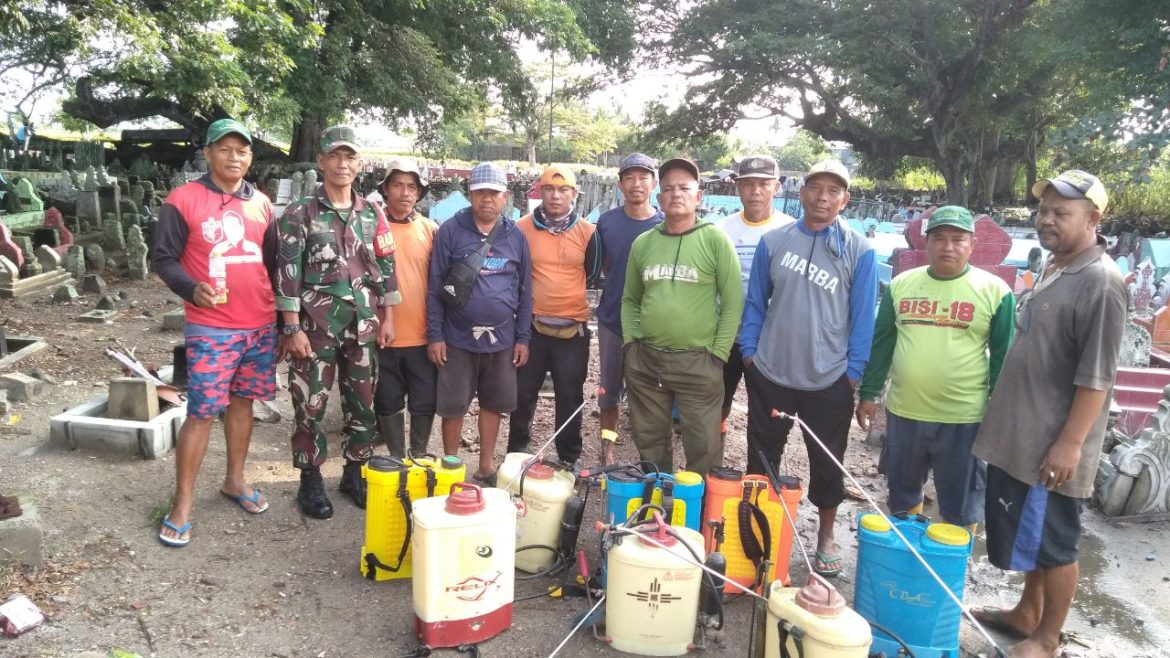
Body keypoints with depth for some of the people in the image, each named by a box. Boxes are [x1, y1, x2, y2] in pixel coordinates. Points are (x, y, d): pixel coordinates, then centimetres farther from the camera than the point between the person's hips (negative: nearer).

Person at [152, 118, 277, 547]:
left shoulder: (261, 203, 9)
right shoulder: (183, 200, -6)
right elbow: (163, 258, -6)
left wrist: (283, 316, 15)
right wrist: (193, 290, -25)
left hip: (261, 324, 5)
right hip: (210, 329, -5)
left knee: (242, 402, 15)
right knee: (202, 413, -3)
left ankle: (235, 480, 31)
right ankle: (182, 505, 9)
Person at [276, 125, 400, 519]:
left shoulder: (373, 214, 8)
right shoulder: (301, 213, -4)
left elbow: (386, 268, 11)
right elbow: (288, 273, -8)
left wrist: (387, 318, 7)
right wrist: (292, 328, -12)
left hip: (363, 326, 4)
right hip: (316, 326, -4)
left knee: (363, 404, 11)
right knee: (310, 406, 4)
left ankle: (355, 474, 27)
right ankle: (310, 481, 18)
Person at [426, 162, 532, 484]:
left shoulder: (516, 237, 4)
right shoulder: (451, 231, -4)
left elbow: (525, 291, 7)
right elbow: (435, 287, -4)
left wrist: (523, 337, 4)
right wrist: (434, 335, -7)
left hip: (502, 338, 3)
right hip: (458, 337, -2)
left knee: (492, 404, 12)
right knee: (453, 406, 7)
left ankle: (486, 469, 28)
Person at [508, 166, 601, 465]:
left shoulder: (587, 231, 0)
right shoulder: (523, 227, -3)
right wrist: (535, 298, 7)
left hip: (573, 328, 1)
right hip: (532, 325, 0)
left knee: (570, 398, 10)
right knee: (523, 394, 10)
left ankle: (570, 459, 23)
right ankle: (516, 453, 27)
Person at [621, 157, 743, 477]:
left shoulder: (715, 240, -4)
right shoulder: (642, 243, 8)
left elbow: (732, 302, -5)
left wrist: (718, 354, -9)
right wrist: (630, 342, 4)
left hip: (698, 361, -4)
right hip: (645, 360, 4)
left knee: (704, 448, 2)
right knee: (649, 443, 16)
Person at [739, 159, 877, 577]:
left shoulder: (859, 251, -4)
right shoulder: (773, 241, 0)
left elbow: (863, 317, -3)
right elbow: (755, 301, 5)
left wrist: (854, 371, -5)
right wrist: (748, 351, 0)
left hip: (829, 381, -1)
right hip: (769, 374, 2)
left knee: (827, 464, 13)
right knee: (761, 459, 14)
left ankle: (826, 536, 34)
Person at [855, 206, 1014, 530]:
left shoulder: (995, 291, -6)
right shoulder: (901, 284, 3)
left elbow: (1003, 358, -3)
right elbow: (881, 343, 8)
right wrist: (868, 393, 6)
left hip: (964, 419, -3)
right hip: (902, 412, 4)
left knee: (960, 508, 11)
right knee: (902, 496, 20)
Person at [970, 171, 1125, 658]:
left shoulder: (1100, 282, -18)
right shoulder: (1053, 267, 11)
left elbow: (1096, 376, -21)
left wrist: (1070, 443, -21)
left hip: (1053, 443, -9)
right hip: (1020, 432, 9)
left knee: (1053, 542, 6)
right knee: (1027, 532, 20)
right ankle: (1027, 612, 37)